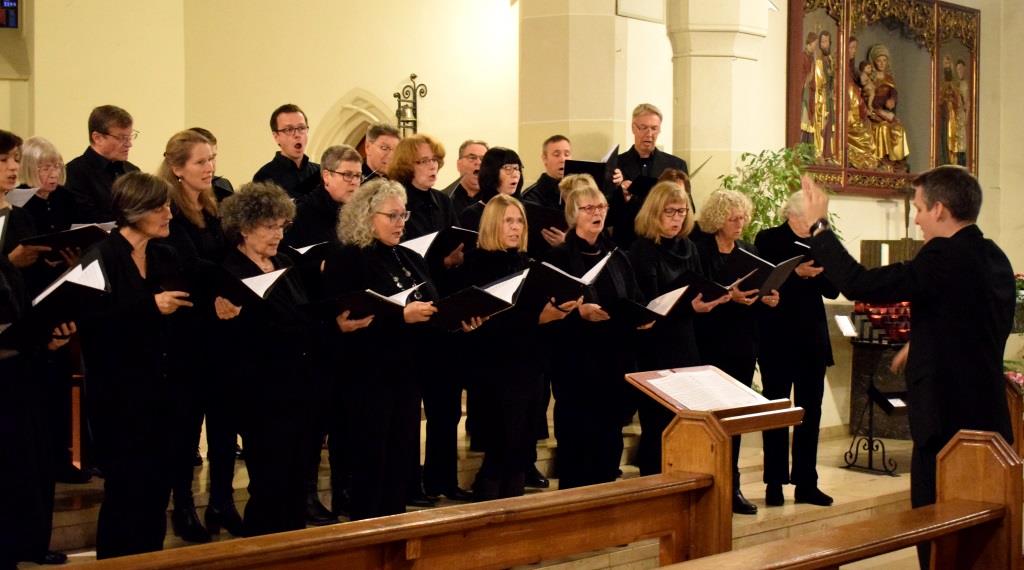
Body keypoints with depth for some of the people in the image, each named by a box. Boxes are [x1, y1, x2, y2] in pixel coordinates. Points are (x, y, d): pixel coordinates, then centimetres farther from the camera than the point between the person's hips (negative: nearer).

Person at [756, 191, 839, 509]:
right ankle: (774, 483, 9)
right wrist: (796, 273, -25)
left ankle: (806, 483, 13)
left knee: (810, 412, 6)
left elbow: (833, 290, 4)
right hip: (777, 339, -4)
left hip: (812, 339, 4)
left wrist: (818, 271, -16)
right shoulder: (768, 240, -3)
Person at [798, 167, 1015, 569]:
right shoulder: (994, 259, 8)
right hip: (988, 414, 9)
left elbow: (859, 284, -23)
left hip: (948, 418, -9)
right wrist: (922, 344, 23)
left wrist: (818, 226, -14)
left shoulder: (945, 257, -20)